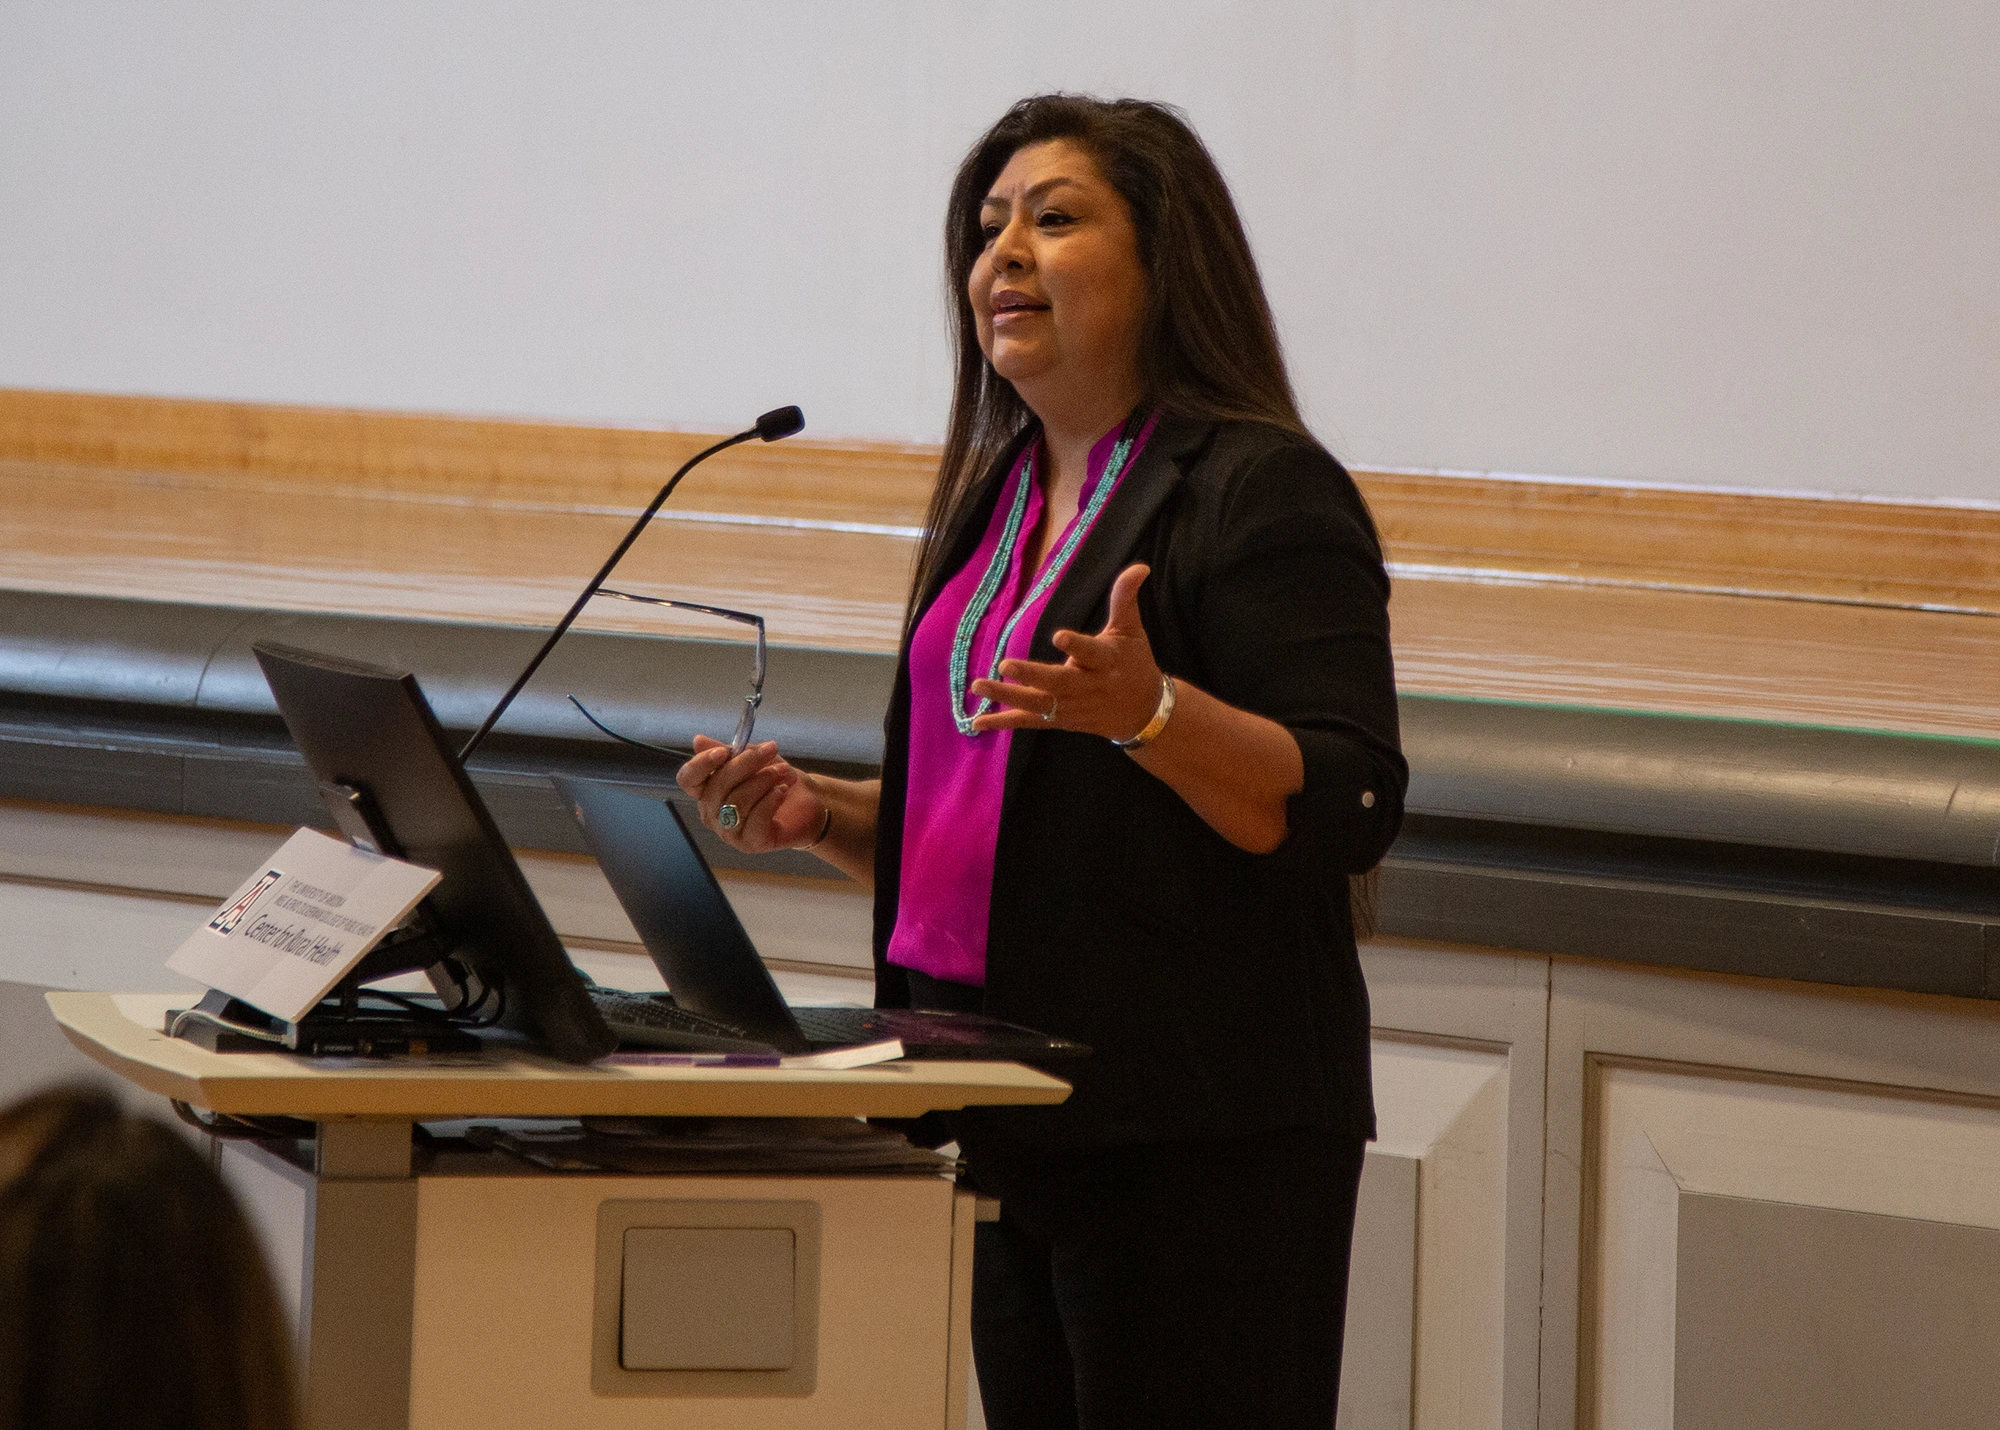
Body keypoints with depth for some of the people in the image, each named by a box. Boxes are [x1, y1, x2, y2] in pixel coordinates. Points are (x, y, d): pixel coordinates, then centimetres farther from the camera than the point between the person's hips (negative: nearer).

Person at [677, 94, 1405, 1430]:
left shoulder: (1259, 492, -8)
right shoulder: (1000, 497, 17)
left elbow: (1346, 809, -16)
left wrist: (1151, 712, -30)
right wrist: (821, 816, 9)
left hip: (1193, 1136, -8)